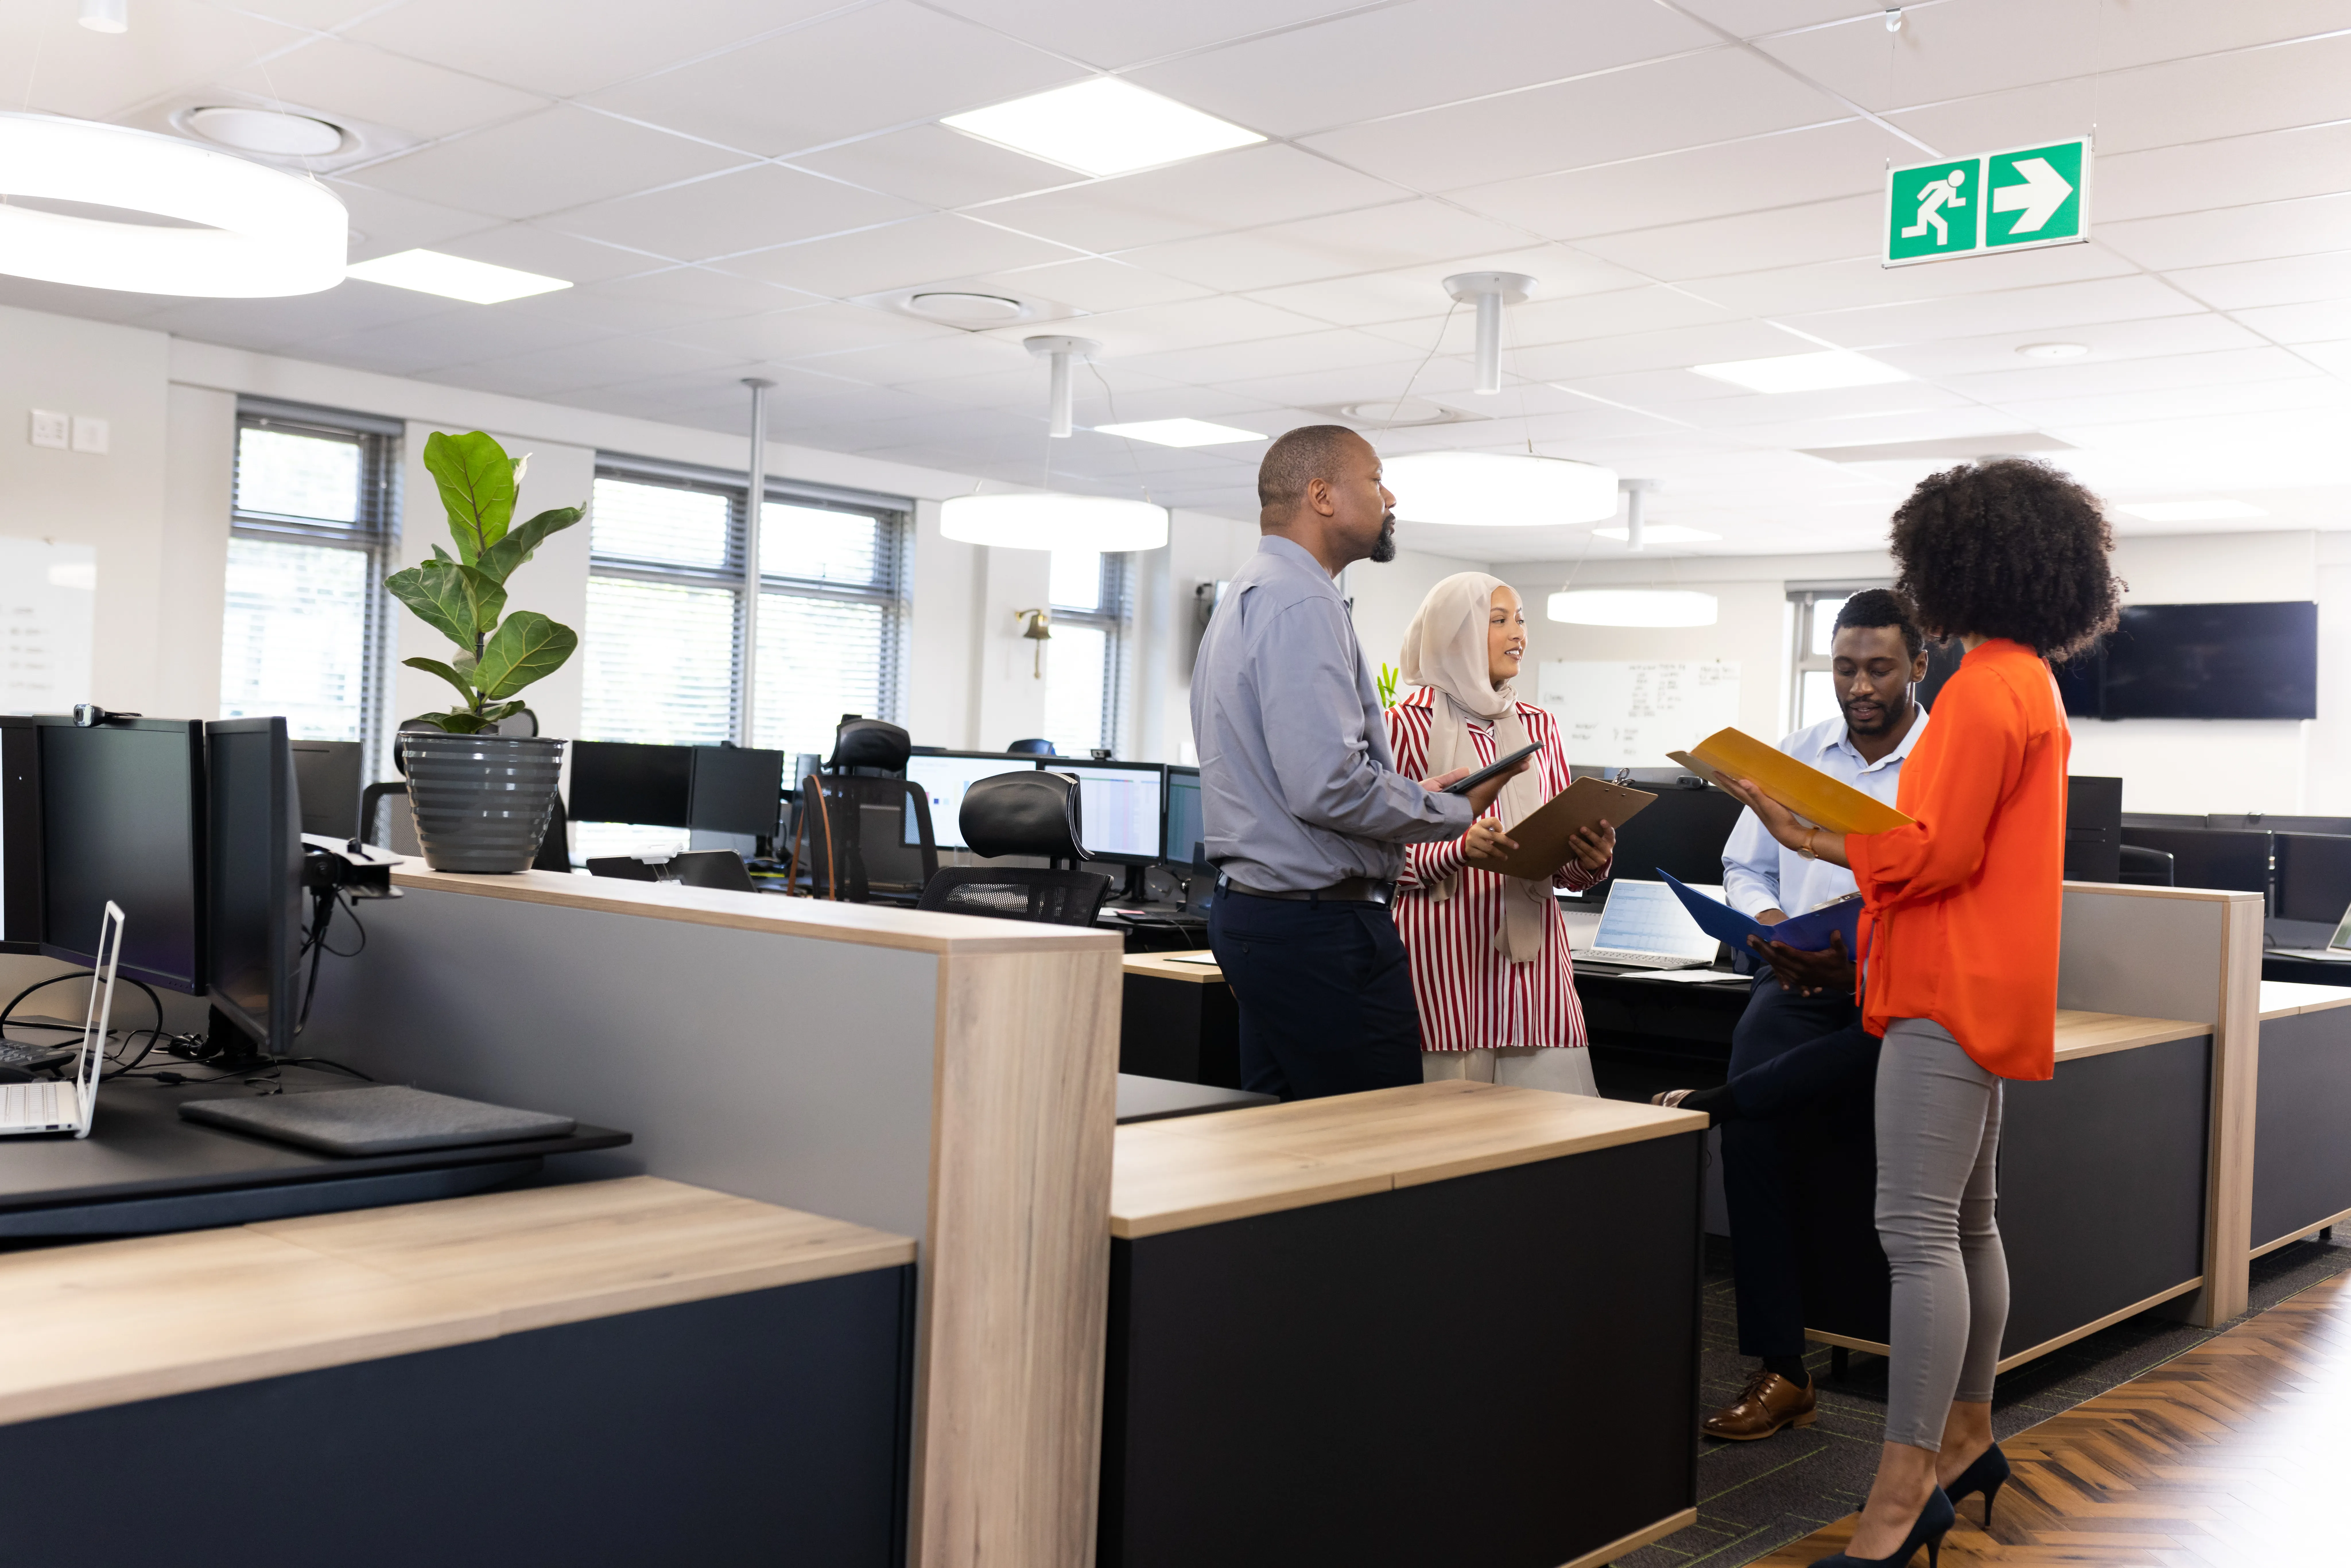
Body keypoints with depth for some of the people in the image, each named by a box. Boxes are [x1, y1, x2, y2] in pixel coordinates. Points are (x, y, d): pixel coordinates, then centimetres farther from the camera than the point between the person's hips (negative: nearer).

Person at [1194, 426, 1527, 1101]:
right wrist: (1456, 812, -10)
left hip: (1250, 911, 11)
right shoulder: (1301, 603, -15)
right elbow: (1330, 787, -25)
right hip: (1319, 922, -11)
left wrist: (1414, 794, 16)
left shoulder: (1249, 596, 19)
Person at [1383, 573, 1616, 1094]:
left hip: (1531, 944, 4)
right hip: (1442, 948, -4)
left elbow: (1565, 867, 17)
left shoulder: (1539, 728, 17)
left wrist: (1590, 860, -4)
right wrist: (1458, 851, -20)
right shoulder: (1408, 723, 1)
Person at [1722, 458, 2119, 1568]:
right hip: (1986, 992, 11)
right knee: (1965, 1224, 17)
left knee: (1917, 1231, -12)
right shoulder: (2033, 686, 17)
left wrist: (1807, 835, -12)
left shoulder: (1986, 690, -15)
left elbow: (1936, 856, -19)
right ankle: (1966, 1438, 29)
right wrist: (1842, 830, 13)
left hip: (1951, 994, -11)